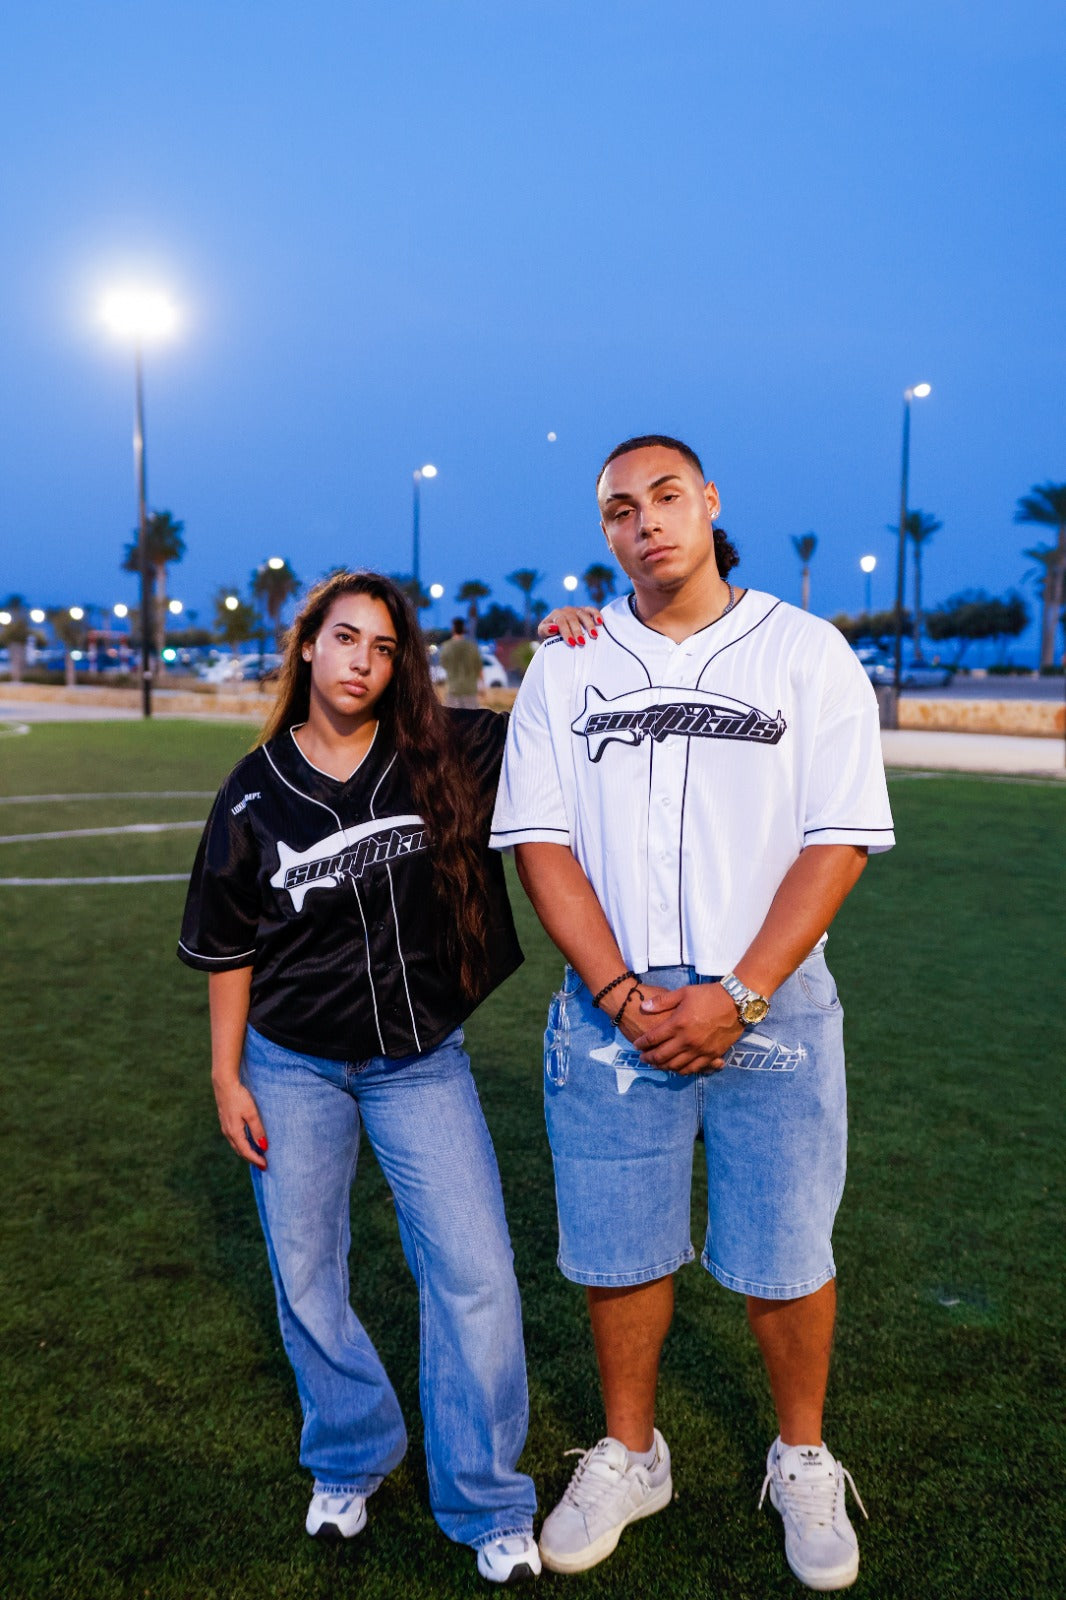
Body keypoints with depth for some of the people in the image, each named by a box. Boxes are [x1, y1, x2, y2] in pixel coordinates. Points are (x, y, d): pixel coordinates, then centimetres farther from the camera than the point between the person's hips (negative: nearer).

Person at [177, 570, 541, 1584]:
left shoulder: (445, 759, -6)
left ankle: (489, 1508, 17)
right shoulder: (256, 791, -4)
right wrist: (227, 1079, 1)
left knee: (475, 1276, -4)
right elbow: (228, 948, 2)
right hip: (293, 1067, 1)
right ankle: (349, 1462, 40)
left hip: (420, 1063, -1)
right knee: (307, 1279, 13)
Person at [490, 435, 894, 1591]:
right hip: (612, 1009, 2)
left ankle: (802, 1461, 34)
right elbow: (542, 842, 1)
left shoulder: (807, 654, 1)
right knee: (615, 1252, 10)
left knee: (784, 1255, 8)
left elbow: (838, 844, -5)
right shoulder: (565, 668, 6)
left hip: (772, 1007, -1)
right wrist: (625, 996, -10)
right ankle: (628, 1455, 35)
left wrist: (737, 998, -14)